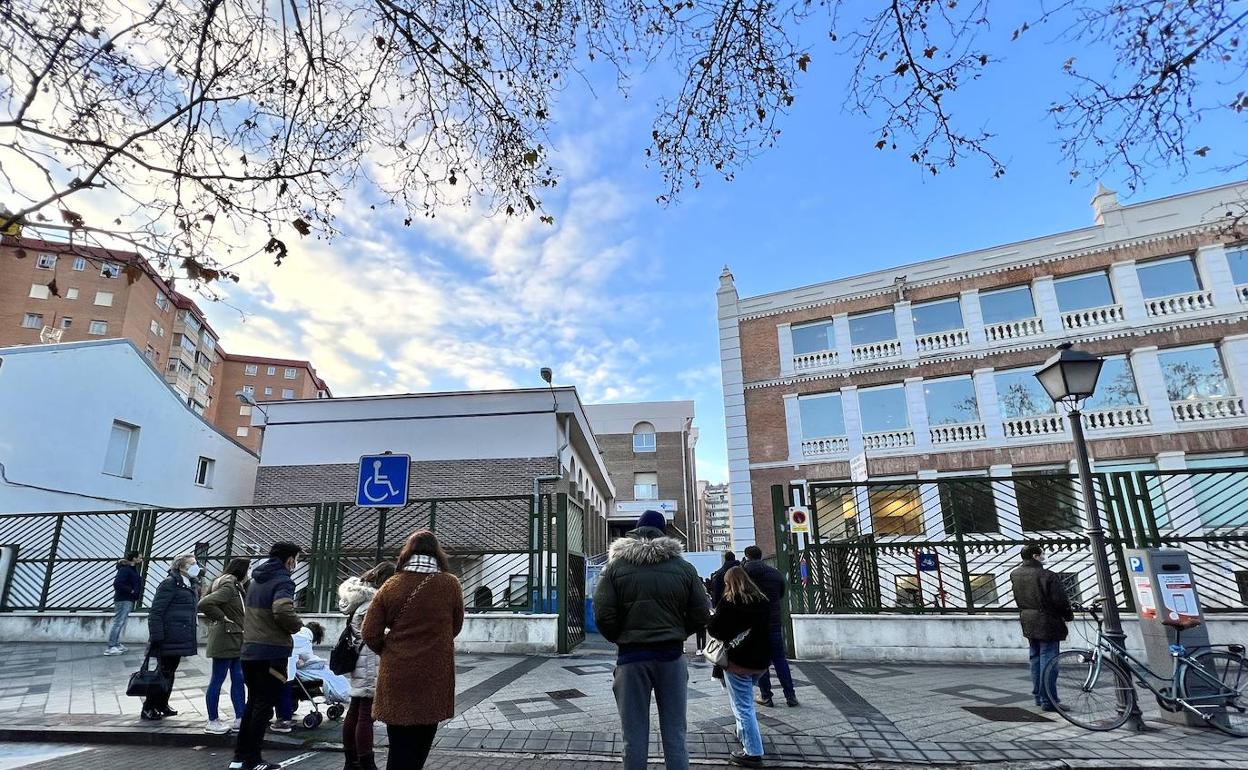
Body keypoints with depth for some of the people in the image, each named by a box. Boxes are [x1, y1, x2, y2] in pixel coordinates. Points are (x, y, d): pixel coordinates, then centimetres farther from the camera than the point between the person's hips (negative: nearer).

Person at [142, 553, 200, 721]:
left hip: (180, 639, 9)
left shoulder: (190, 585, 14)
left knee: (170, 671, 16)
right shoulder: (169, 584, -13)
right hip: (169, 639, -9)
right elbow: (155, 612, -16)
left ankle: (161, 706, 27)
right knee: (164, 672, -1)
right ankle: (148, 709, 11)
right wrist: (156, 637, -20)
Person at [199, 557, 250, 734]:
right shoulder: (227, 587, -18)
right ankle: (212, 722, 14)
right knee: (217, 680, 3)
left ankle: (240, 718, 18)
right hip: (225, 640, -10)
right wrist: (221, 618, -19)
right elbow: (204, 604, -28)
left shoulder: (235, 587, 13)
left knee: (238, 679, 12)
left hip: (235, 641, 10)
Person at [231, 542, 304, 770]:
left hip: (250, 650, 8)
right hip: (272, 652, -8)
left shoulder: (257, 580, 14)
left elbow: (249, 612, 20)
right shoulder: (283, 581, -14)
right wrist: (297, 624, -12)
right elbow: (282, 610, -30)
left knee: (252, 703, 18)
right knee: (264, 707, 2)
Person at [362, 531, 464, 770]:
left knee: (399, 748, 12)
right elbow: (455, 628, 5)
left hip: (396, 678, 1)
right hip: (433, 679, -1)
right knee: (419, 747, 16)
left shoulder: (390, 586, -5)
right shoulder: (450, 584, -8)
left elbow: (370, 635, -2)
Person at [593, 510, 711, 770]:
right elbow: (701, 615, 1)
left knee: (634, 736, 8)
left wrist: (621, 639, 8)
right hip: (672, 654, 1)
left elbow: (603, 615, -9)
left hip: (631, 656, -1)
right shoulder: (684, 567, 0)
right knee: (675, 734, 11)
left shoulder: (615, 567, -4)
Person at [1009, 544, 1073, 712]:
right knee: (1048, 660, -1)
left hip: (1027, 622, 7)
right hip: (1047, 623, -7)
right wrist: (1068, 616, 1)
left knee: (1035, 659, 17)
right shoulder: (1047, 575, -19)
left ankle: (1038, 696, 25)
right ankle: (1048, 701, 3)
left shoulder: (1015, 575, 3)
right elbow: (1060, 600, -14)